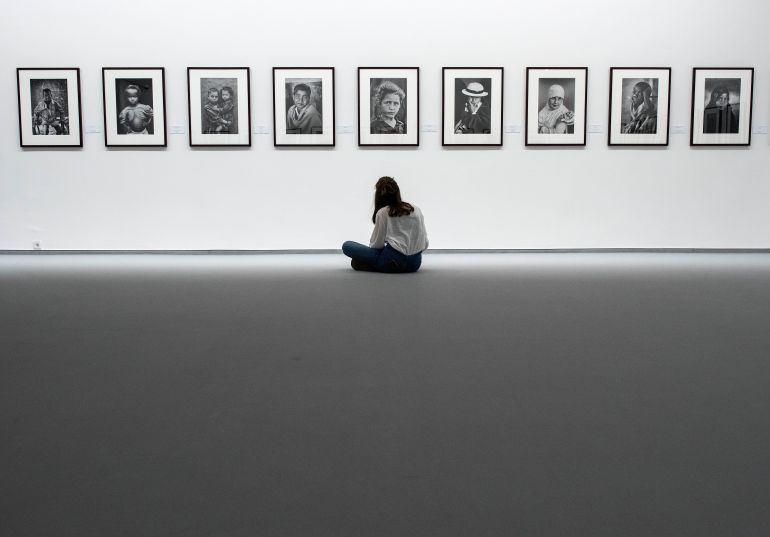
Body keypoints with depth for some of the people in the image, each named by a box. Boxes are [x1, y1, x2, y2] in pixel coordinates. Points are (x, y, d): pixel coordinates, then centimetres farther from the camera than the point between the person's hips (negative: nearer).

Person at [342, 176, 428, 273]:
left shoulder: (382, 213, -1)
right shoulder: (416, 210, 10)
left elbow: (377, 244, 1)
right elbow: (425, 243, 9)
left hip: (396, 261, -6)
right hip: (415, 263, 6)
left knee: (347, 245, 4)